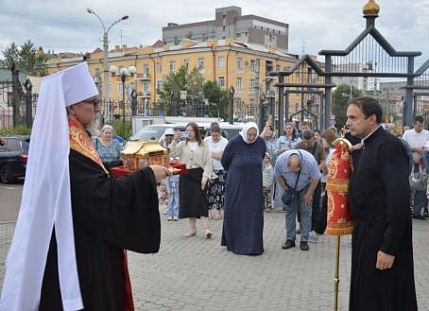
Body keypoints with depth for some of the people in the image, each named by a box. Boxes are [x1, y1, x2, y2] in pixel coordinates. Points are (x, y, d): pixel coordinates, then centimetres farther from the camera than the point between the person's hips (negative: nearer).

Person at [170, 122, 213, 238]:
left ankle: (206, 228, -8)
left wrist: (205, 177, -10)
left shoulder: (203, 146, 1)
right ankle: (192, 228, 16)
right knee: (188, 201, 6)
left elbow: (208, 162, -2)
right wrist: (175, 140, -15)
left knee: (200, 201, -8)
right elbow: (173, 153, -6)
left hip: (198, 174, -3)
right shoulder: (182, 144, 8)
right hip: (185, 175, 3)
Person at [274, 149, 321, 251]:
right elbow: (278, 176, -10)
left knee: (305, 212, -5)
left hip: (305, 188, -1)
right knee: (290, 211, -1)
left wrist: (309, 194, -13)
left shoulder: (310, 161, -36)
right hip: (289, 188, 2)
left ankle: (304, 240, 1)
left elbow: (316, 178, -19)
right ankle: (290, 239, 6)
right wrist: (285, 190, -10)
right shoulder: (280, 160, -31)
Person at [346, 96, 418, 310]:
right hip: (366, 232, 9)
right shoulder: (367, 146, 12)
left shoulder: (389, 146, -18)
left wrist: (389, 247, -24)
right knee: (365, 293, 18)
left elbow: (399, 198, -23)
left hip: (383, 235, -9)